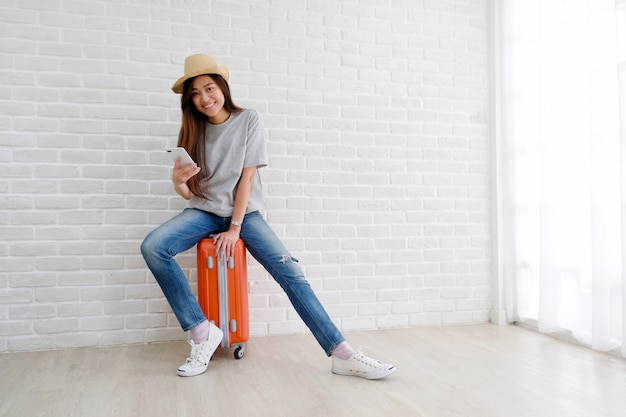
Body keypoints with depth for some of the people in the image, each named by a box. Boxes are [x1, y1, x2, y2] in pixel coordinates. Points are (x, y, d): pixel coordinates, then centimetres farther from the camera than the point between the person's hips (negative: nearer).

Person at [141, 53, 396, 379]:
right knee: (152, 247, -25)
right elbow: (187, 192, 0)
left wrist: (234, 228, -14)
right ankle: (202, 332, -18)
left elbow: (246, 178, -8)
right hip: (204, 211, 2)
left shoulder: (248, 120, -4)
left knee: (290, 272, -20)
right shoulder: (193, 130, 3)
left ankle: (342, 355, -18)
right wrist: (177, 179, -23)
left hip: (245, 211, -2)